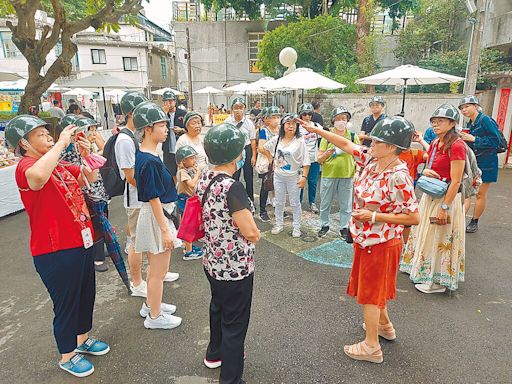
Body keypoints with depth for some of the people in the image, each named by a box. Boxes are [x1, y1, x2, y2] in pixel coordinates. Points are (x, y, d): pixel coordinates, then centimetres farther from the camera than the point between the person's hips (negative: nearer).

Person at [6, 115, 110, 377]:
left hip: (81, 242, 8)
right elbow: (37, 176, -41)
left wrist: (86, 153, 1)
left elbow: (90, 177, 18)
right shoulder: (25, 166, -16)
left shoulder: (59, 164, 9)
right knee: (66, 304, 10)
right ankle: (67, 356, 33)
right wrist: (61, 143, -30)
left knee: (86, 295, 23)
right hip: (55, 251, -8)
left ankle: (83, 339, 46)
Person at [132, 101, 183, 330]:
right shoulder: (150, 161, -24)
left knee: (155, 267, 24)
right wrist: (165, 230, -18)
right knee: (159, 271, 6)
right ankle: (155, 317, 24)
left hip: (155, 214, 10)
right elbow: (154, 199, -23)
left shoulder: (142, 155, 5)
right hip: (156, 217, -10)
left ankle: (150, 305, 42)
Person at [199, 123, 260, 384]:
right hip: (235, 267, -9)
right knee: (235, 323, 10)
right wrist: (255, 233, -5)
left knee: (218, 308, 29)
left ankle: (215, 354, 53)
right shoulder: (232, 187, -27)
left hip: (212, 262, 9)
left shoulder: (205, 180, -1)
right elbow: (252, 233, -26)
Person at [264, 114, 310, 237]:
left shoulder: (300, 141, -11)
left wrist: (304, 176, -17)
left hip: (293, 177, -3)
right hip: (278, 176, 4)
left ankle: (296, 227, 21)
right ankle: (278, 224, 29)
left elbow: (305, 161, -12)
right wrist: (273, 160, 12)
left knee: (295, 203, 8)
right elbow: (265, 148, 17)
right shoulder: (276, 139, 0)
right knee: (279, 202, 14)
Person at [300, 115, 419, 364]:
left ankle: (371, 347, 26)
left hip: (380, 242, -8)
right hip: (366, 238, 8)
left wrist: (373, 216, -25)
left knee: (370, 292, 7)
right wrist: (317, 130, 3)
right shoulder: (371, 160, -6)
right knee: (375, 287, 26)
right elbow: (346, 144, 4)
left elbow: (413, 217, -24)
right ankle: (384, 325, 49)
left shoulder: (398, 177, -28)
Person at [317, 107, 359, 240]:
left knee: (345, 205, 9)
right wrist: (328, 153, -21)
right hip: (328, 175, 0)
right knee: (325, 203, 11)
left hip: (347, 175, 0)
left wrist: (357, 174, 1)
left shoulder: (353, 136, 2)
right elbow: (319, 159, -2)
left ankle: (344, 227, 26)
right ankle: (324, 225, 29)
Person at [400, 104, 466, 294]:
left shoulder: (456, 145, -18)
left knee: (440, 239, 2)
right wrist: (426, 172, -5)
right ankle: (425, 272, 36)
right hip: (430, 195, 9)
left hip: (446, 198, -9)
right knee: (426, 234, 18)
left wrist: (445, 207, -22)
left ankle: (438, 281, 18)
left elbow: (456, 181, -21)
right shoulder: (435, 143, 8)